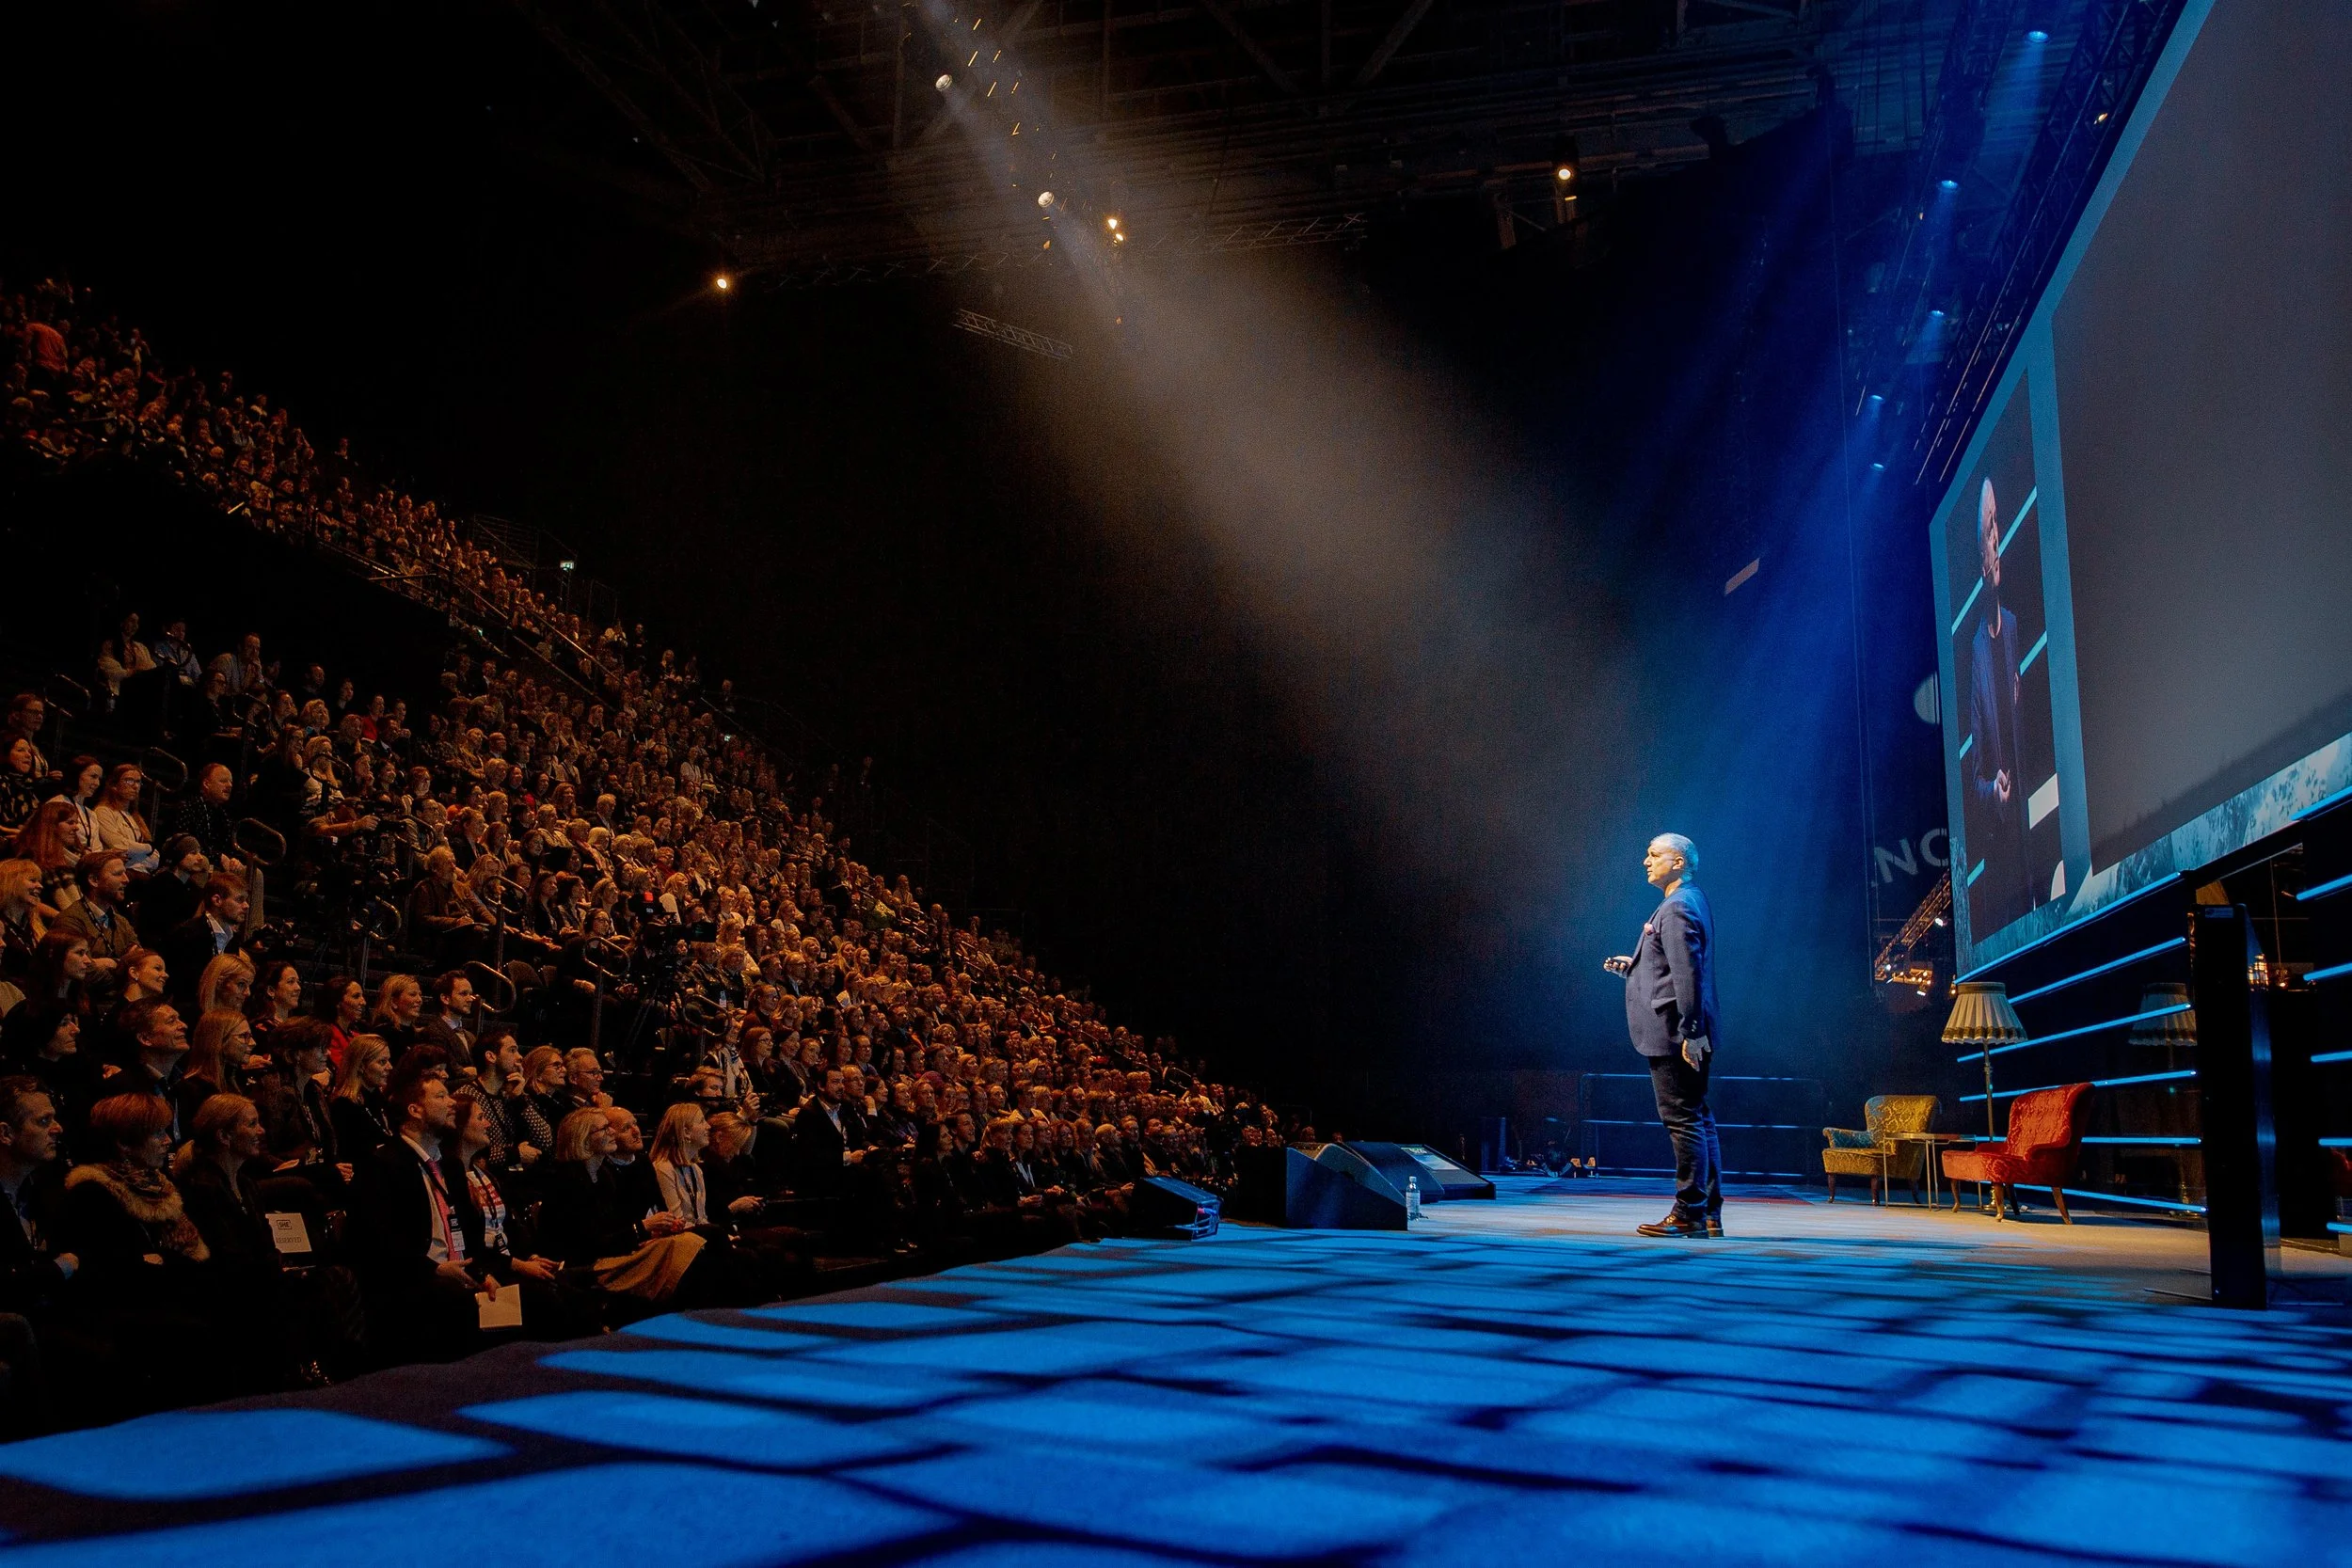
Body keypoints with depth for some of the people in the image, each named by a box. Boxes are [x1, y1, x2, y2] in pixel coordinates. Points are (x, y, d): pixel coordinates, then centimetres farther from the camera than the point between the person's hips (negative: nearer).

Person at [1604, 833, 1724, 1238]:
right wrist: (1633, 966, 17)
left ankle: (1689, 1214, -2)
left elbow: (1688, 974, -22)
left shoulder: (1677, 908, -15)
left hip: (1675, 1036, -11)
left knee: (1684, 1121, -6)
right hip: (1688, 1036, 11)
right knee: (1698, 1120, 12)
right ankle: (1710, 1213, 17)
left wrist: (1690, 1033, -25)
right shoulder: (1692, 902, 17)